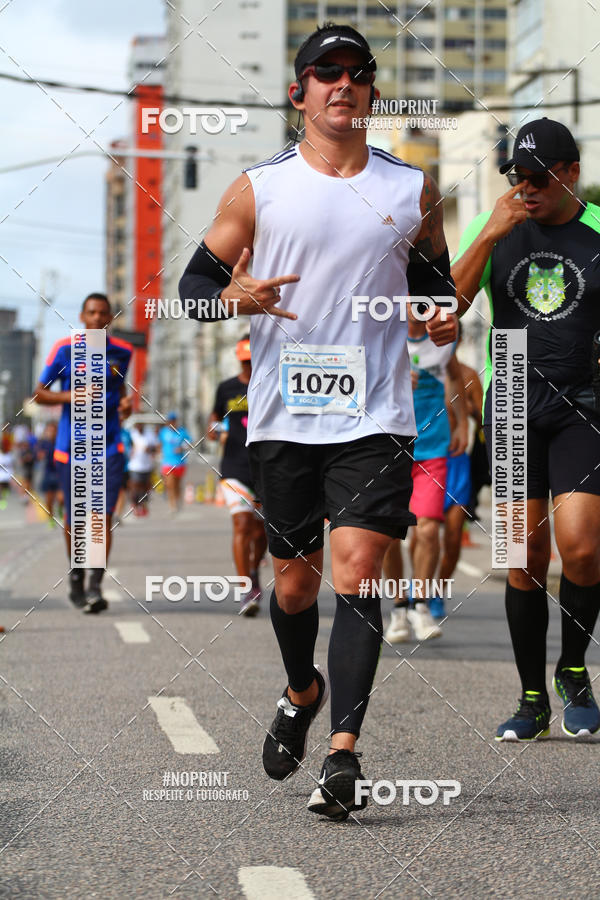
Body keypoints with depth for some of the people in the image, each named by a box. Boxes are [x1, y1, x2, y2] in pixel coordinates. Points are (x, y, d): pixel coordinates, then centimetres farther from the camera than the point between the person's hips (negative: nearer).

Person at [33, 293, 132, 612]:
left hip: (109, 446, 1)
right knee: (74, 517, 8)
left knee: (103, 516, -12)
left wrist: (125, 402, 3)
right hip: (71, 446, -1)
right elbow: (39, 394, 0)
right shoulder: (64, 349, -4)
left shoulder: (122, 352, 5)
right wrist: (72, 396, -18)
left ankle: (95, 586, -13)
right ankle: (75, 577, 32)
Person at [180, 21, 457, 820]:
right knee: (294, 579, 11)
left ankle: (344, 751, -14)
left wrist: (445, 321, -3)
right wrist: (236, 298, -16)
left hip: (375, 417, -1)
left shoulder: (413, 188, 8)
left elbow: (434, 284, 20)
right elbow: (193, 286, 6)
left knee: (357, 574, -13)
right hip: (283, 416, 1)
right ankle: (302, 692, 41)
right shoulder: (258, 189, 4)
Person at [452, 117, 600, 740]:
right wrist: (491, 234, -13)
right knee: (525, 555, 1)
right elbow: (448, 305, -6)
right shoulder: (493, 228, 5)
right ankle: (532, 698, 12)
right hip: (512, 408, 2)